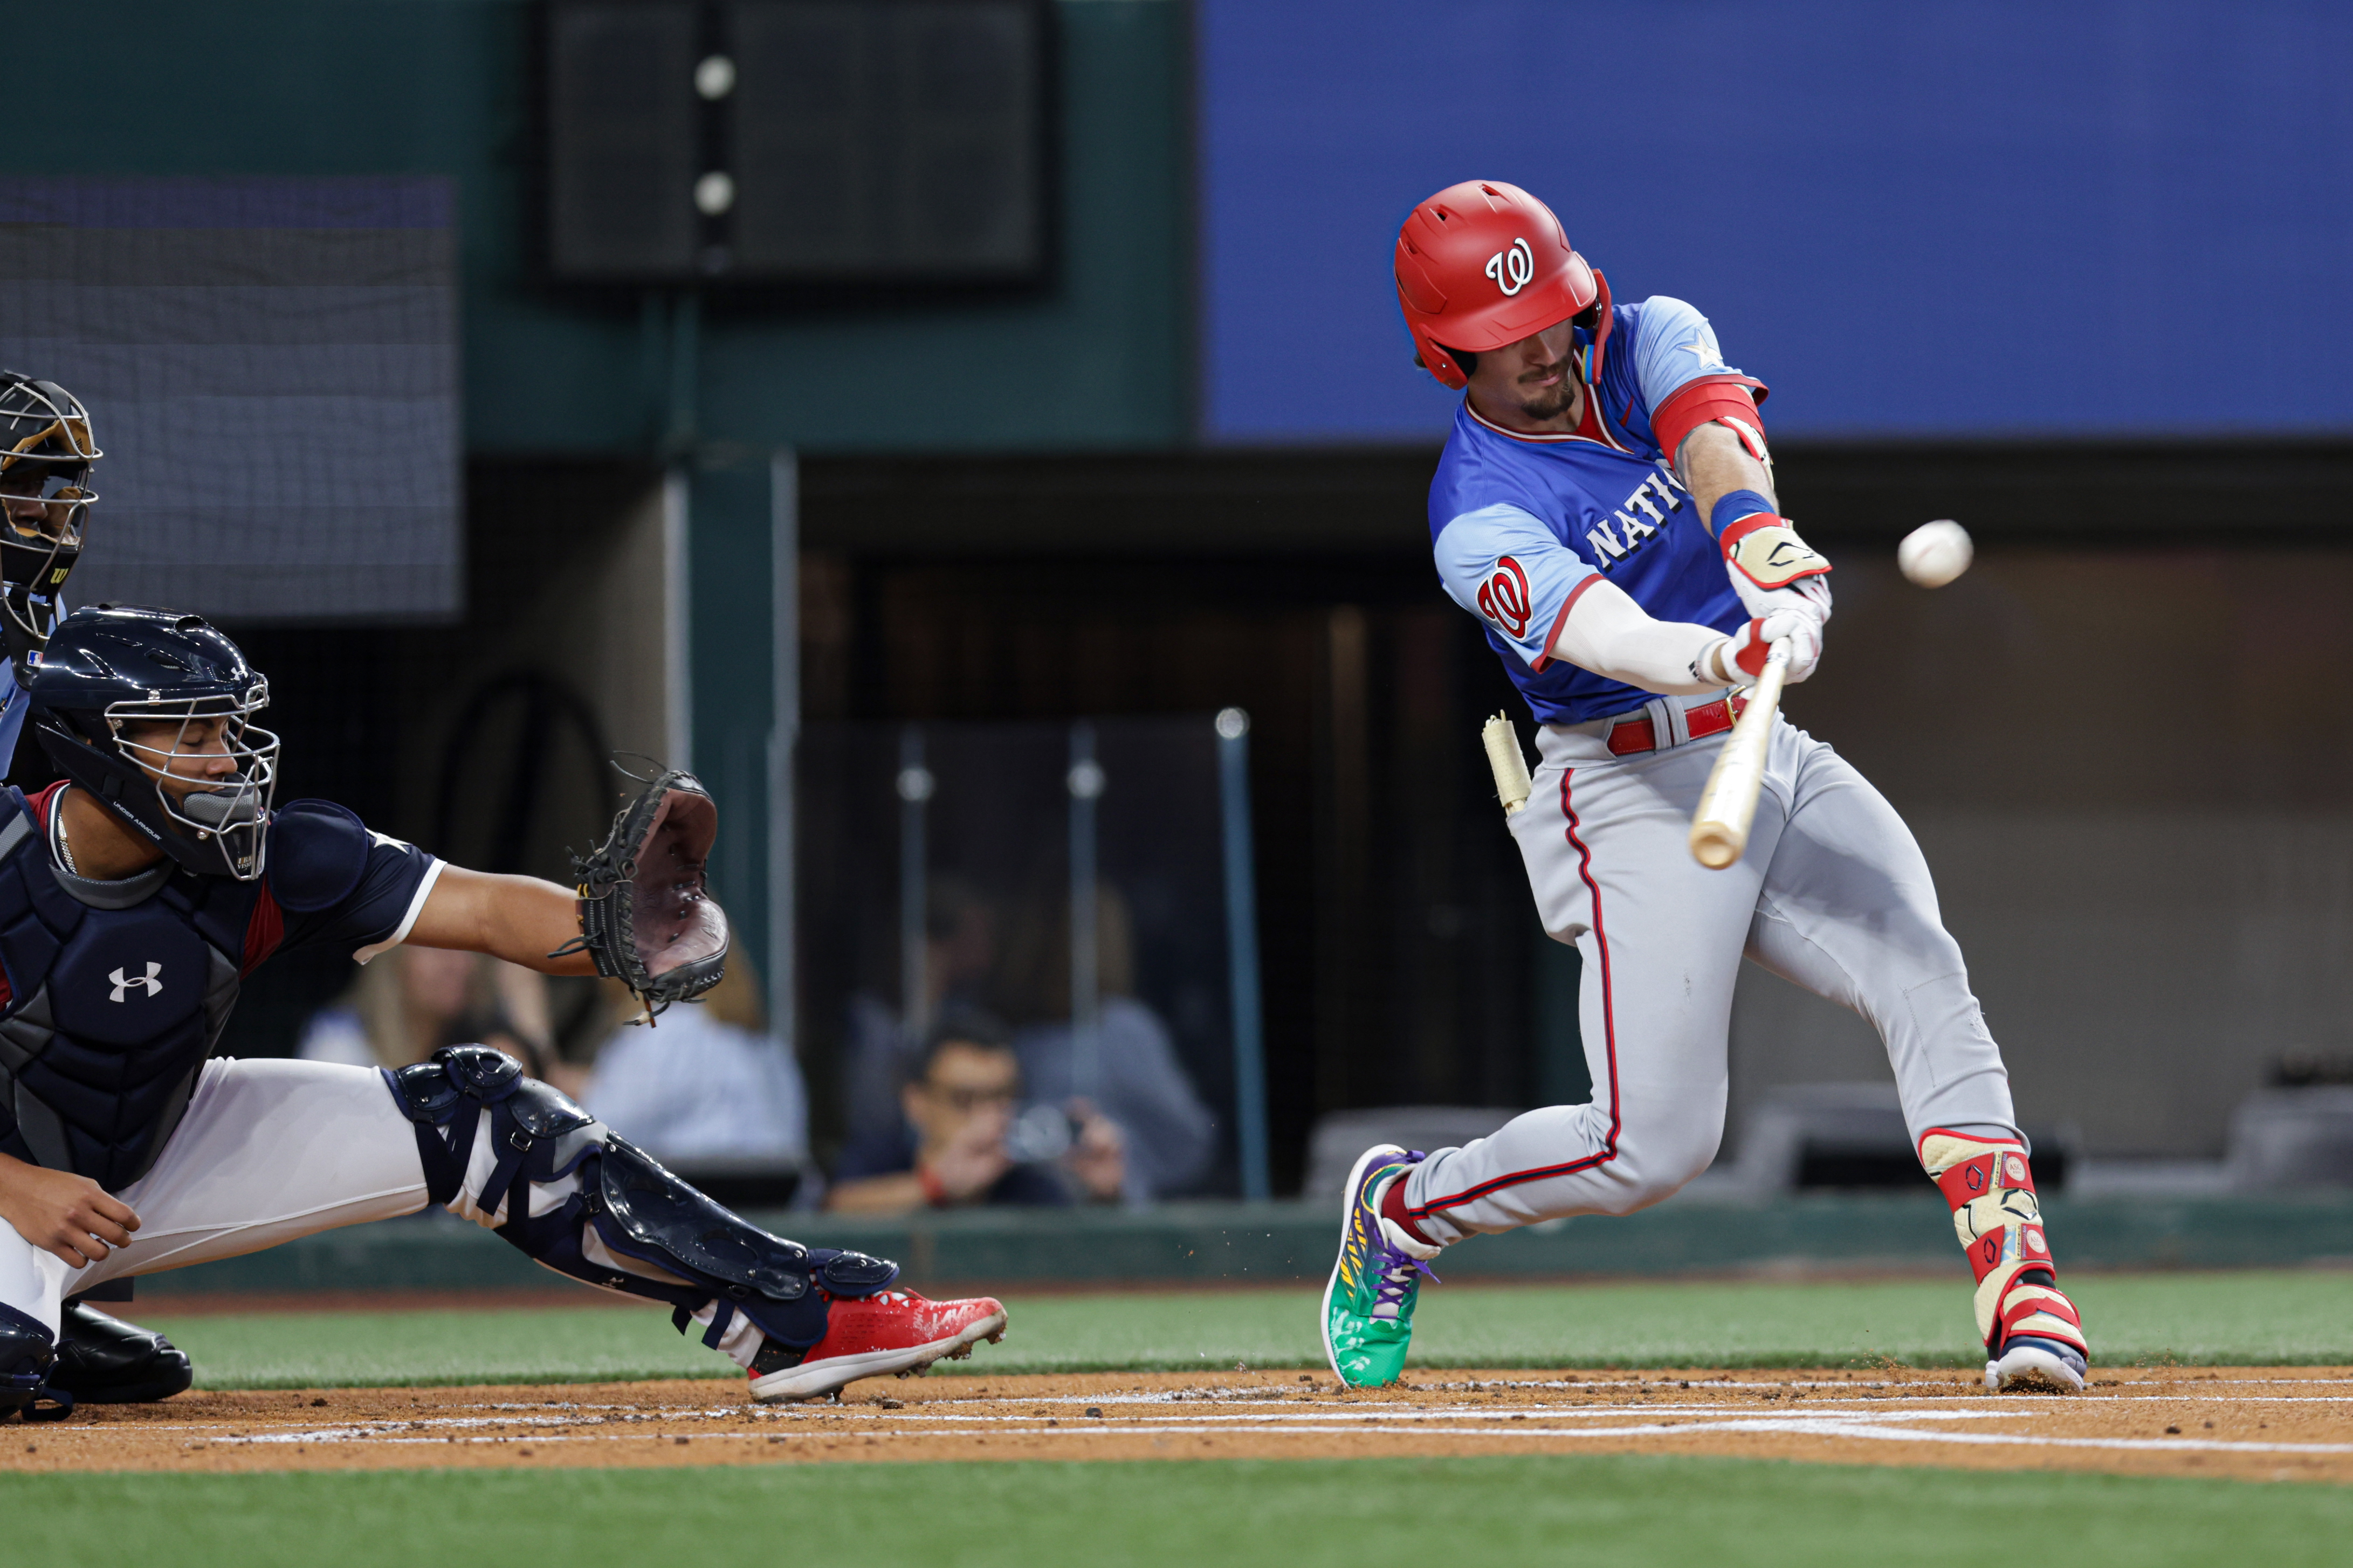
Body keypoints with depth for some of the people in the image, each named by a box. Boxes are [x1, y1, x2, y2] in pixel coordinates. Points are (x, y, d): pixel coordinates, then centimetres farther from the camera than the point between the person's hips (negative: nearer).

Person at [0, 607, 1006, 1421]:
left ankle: (802, 1316, -3)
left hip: (160, 1153, 5)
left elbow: (481, 909, -24)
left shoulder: (261, 862, -16)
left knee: (477, 1115, -5)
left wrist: (604, 934, -43)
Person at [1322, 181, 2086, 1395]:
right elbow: (1606, 635, -33)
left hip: (1775, 755, 5)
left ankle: (2021, 1295, -27)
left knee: (1926, 981, -20)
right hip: (1636, 793, -5)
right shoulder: (1482, 521, -13)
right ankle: (1404, 1208, 17)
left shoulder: (1652, 343, 3)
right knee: (1653, 1146, -9)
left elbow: (1713, 442, -20)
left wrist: (1757, 542, -43)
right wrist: (1720, 659, -55)